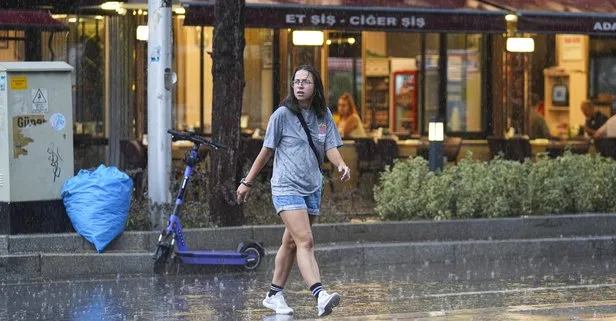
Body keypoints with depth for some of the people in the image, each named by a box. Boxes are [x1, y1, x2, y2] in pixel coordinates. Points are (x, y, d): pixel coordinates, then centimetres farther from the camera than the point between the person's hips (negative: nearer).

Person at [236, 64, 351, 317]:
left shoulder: (323, 116, 7)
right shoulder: (282, 115, -5)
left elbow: (331, 148, 4)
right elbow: (267, 151, 3)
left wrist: (340, 165, -18)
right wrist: (247, 182, 7)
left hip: (313, 189, 5)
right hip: (287, 188, -5)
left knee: (291, 244, 14)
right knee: (305, 242, -19)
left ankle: (274, 295, 27)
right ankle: (320, 296, -33)